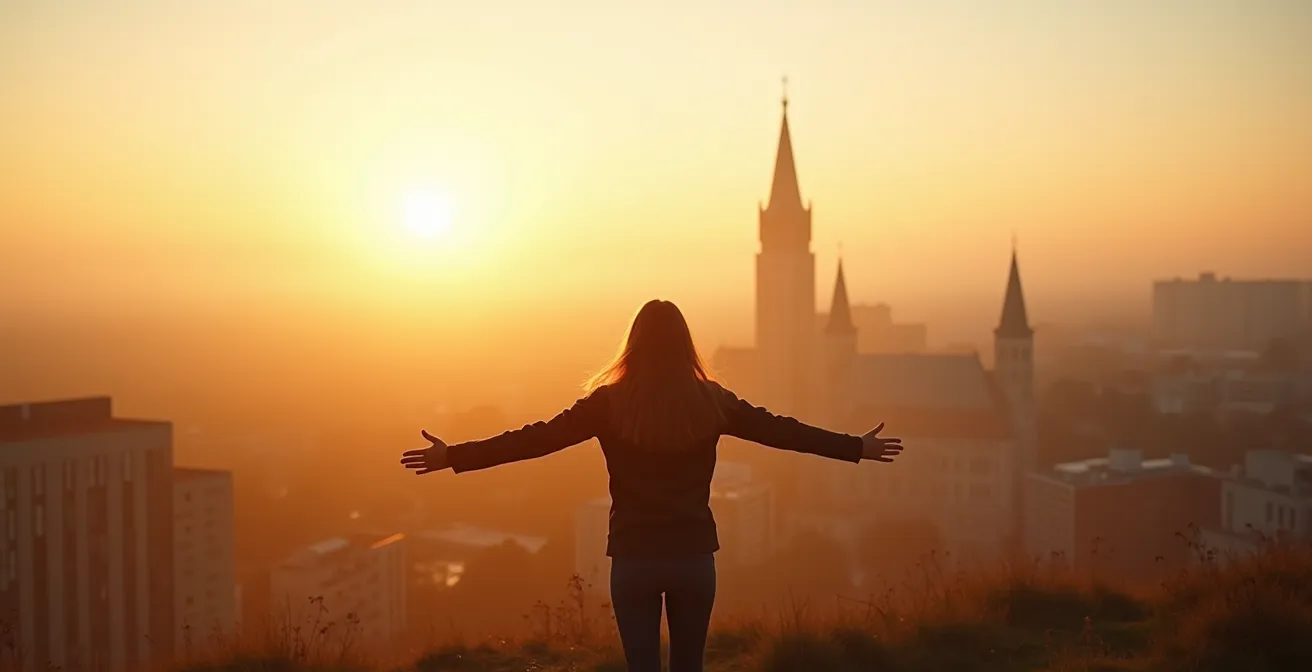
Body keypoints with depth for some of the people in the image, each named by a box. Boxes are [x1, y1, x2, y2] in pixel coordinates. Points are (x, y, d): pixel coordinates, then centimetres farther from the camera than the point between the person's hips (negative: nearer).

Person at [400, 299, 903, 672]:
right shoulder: (710, 402, -1)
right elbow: (782, 430, 6)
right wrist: (857, 448, 17)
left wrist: (454, 456, 1)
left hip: (634, 557, -2)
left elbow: (537, 438, -6)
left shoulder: (609, 402, -5)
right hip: (694, 554, 2)